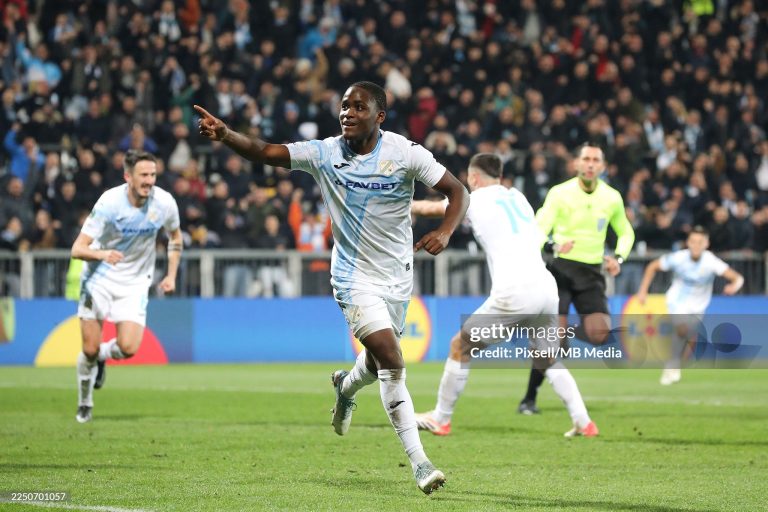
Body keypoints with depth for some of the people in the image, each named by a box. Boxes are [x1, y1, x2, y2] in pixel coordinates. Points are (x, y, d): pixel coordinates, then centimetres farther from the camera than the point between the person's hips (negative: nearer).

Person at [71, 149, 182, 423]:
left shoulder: (164, 203, -10)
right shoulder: (109, 202, -20)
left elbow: (175, 237, 13)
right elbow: (77, 249, -20)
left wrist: (171, 275, 5)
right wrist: (102, 254, -41)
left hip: (135, 283, 2)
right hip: (99, 279, -2)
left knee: (128, 348, -15)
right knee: (90, 350, -3)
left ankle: (101, 356, 22)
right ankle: (84, 405, 24)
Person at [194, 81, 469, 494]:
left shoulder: (405, 153, -10)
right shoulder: (324, 154, -9)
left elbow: (457, 191, -7)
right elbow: (264, 152, -14)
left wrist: (445, 231, -25)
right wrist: (225, 135, -33)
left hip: (398, 276, 2)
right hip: (354, 277, -2)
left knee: (377, 363, 19)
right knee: (392, 363, -18)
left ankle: (346, 386, 58)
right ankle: (419, 463, -15)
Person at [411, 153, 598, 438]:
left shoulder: (474, 201, 6)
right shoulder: (517, 197, 21)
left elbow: (431, 208, 22)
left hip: (513, 293, -6)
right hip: (546, 287, 6)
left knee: (460, 347, 10)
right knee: (549, 360, 18)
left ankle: (440, 419, 15)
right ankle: (583, 422, 5)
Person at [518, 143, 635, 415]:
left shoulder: (612, 198, 4)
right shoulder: (560, 193, -7)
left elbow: (626, 233, 19)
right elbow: (539, 229, -15)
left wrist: (618, 257, -1)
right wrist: (554, 245, -37)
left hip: (592, 272, 3)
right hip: (561, 269, -3)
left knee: (600, 333, -16)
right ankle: (529, 398, -3)